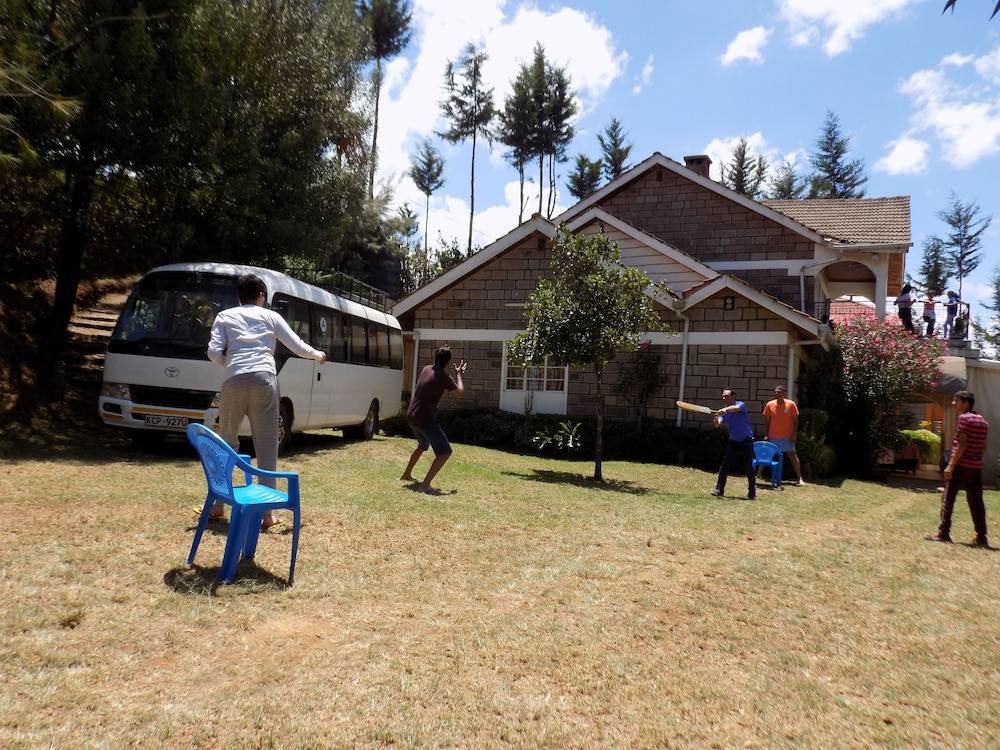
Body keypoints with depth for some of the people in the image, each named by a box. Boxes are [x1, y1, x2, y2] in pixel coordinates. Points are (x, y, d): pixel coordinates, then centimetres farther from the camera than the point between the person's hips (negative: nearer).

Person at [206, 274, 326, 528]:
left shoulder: (225, 316, 16)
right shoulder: (270, 316, 16)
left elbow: (214, 352, 4)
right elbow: (297, 347, 14)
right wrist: (318, 355, 34)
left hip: (235, 381, 1)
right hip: (264, 379, -1)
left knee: (227, 443, 16)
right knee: (267, 446, 0)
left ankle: (217, 504, 22)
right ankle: (266, 513, -1)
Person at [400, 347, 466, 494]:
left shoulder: (426, 369, 10)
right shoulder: (443, 377, -14)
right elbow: (460, 392, -8)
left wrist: (457, 374, 33)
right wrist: (458, 374, 7)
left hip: (411, 416, 9)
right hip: (425, 419, -9)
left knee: (422, 445, 33)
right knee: (445, 452, -10)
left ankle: (406, 475, 45)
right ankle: (425, 485, -18)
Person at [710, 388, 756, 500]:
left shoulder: (740, 404, -11)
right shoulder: (723, 411, 4)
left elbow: (735, 408, -36)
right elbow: (718, 425, -11)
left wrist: (725, 410, -55)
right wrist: (716, 418, -33)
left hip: (746, 441, -4)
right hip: (733, 441, 4)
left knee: (748, 467, -2)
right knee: (725, 465, -6)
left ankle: (752, 493, 10)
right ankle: (719, 490, -2)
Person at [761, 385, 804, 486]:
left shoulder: (791, 404, -5)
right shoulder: (770, 404, 0)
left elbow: (795, 420, -2)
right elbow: (766, 421, 5)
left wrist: (794, 434, -8)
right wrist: (766, 435, 1)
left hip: (787, 436, -2)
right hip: (772, 436, 2)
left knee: (792, 455, -3)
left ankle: (800, 478, 1)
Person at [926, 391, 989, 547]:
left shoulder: (964, 418, -10)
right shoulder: (982, 422, 14)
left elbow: (962, 444, -17)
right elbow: (983, 447, 15)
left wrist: (951, 465, -17)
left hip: (961, 466, -7)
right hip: (976, 468, 7)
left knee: (948, 499, -1)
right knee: (976, 502, 9)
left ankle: (943, 534, -1)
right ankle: (981, 537, 9)